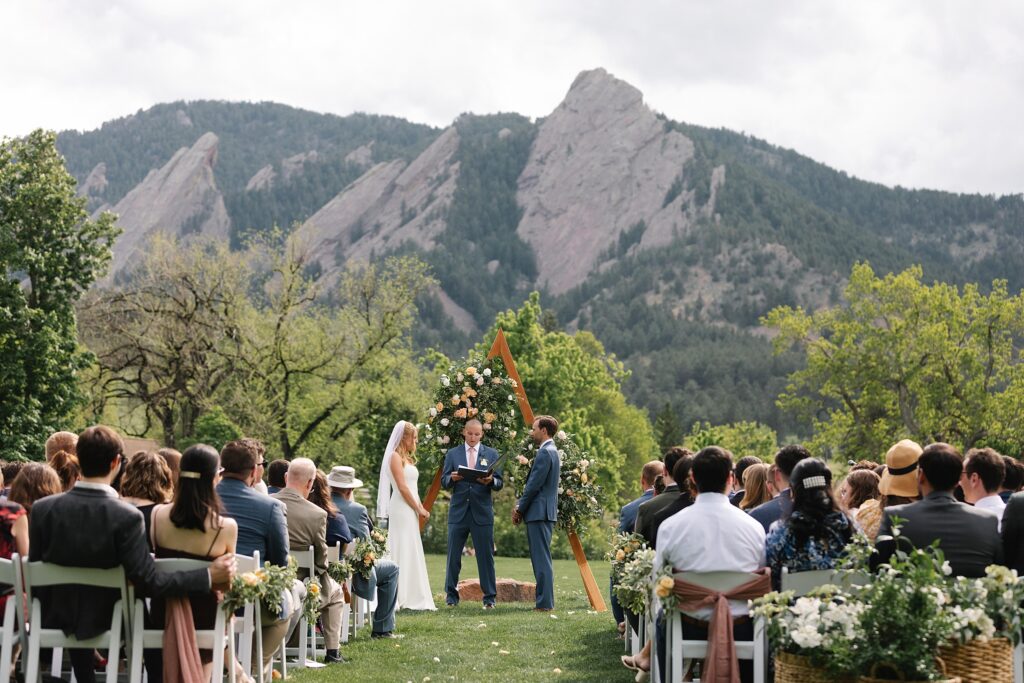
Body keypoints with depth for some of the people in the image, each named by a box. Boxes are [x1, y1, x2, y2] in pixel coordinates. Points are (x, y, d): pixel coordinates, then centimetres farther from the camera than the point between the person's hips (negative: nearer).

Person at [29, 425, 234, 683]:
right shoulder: (127, 516, -24)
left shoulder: (42, 508, -14)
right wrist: (210, 576, -18)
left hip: (55, 618, 3)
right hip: (106, 621, -3)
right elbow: (148, 583, -24)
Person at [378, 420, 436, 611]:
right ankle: (400, 598, -7)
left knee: (411, 552, 9)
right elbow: (402, 487, -15)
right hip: (401, 509, -9)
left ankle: (412, 597, 11)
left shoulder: (407, 458, 19)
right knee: (402, 551, -8)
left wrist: (420, 509, 8)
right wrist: (419, 509, -10)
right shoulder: (395, 457, -9)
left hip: (410, 511, 9)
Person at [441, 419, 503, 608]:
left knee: (486, 556, 0)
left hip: (482, 513, -1)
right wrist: (452, 478, -18)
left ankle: (489, 598, 7)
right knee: (453, 556, 3)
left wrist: (491, 481, -20)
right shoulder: (452, 454, 8)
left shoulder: (491, 454, 7)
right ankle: (451, 596, 13)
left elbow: (499, 484, 3)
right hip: (458, 512, 1)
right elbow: (444, 482, 4)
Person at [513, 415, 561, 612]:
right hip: (544, 513, 10)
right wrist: (520, 505, 12)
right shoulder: (551, 451, 18)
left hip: (539, 513, -10)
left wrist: (520, 508, -6)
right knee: (541, 559, 12)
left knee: (542, 559, -9)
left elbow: (534, 485, -17)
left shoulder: (545, 452, -15)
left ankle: (545, 603, -9)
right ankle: (544, 601, 15)